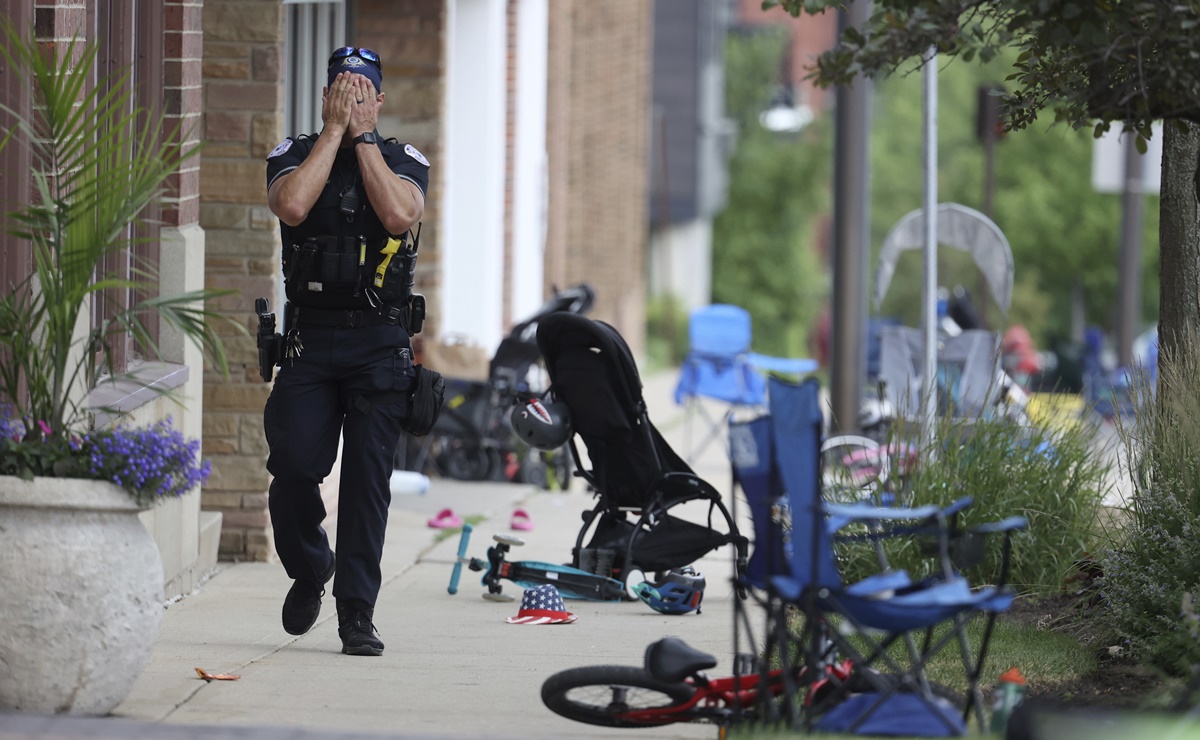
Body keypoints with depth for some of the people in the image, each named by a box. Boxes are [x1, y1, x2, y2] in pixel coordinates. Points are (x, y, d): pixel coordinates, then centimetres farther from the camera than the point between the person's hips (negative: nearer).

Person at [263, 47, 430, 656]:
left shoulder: (403, 160, 7)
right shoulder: (294, 154, 7)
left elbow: (400, 214, -15)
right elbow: (291, 206, -15)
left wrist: (362, 135, -10)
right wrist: (334, 130, -9)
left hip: (379, 347, 0)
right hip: (308, 338, 0)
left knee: (367, 480, -5)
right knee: (293, 466, -10)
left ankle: (357, 613, 0)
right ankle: (309, 570, 18)